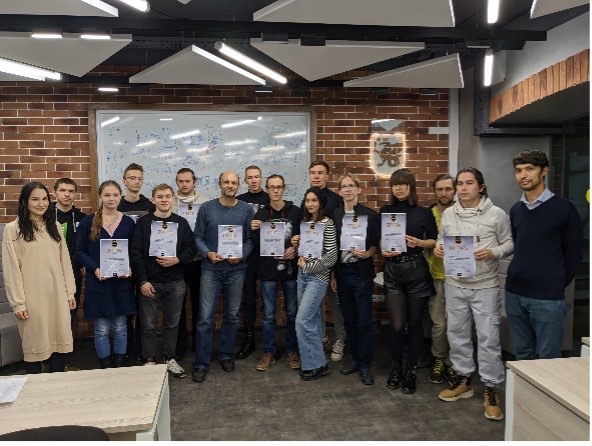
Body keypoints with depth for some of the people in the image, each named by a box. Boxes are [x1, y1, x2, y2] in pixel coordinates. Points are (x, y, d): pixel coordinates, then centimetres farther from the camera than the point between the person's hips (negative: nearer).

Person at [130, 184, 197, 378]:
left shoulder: (181, 223, 5)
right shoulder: (143, 223, -1)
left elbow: (191, 249, 4)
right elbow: (136, 253, -5)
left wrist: (177, 260, -14)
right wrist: (143, 281, -11)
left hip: (176, 283, 2)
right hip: (150, 282, -2)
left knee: (172, 323, 11)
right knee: (148, 325, 6)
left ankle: (170, 360, 26)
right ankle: (150, 361, 23)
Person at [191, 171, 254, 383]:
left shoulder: (246, 210, 3)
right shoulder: (206, 208, 0)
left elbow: (250, 239, 3)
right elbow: (198, 236, 1)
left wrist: (242, 255, -13)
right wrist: (207, 253, -15)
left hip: (236, 269, 2)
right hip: (211, 269, -1)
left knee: (232, 315, 12)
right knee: (205, 317, -3)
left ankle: (226, 355, 29)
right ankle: (201, 363, 8)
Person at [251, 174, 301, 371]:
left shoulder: (295, 211, 1)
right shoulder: (260, 214, 4)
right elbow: (255, 244, 3)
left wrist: (295, 248, -13)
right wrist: (254, 231, -15)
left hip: (291, 268, 0)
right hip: (268, 270, 0)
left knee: (292, 313, 11)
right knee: (268, 315, 8)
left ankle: (292, 351, 26)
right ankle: (269, 352, 22)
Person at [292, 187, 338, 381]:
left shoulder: (327, 223, -11)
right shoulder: (305, 221, 11)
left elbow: (332, 256, -16)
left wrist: (308, 266, -13)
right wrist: (296, 244, 1)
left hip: (318, 277, -7)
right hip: (303, 274, 7)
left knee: (302, 321, -9)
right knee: (312, 319, 13)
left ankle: (316, 365, 5)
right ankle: (315, 361, 25)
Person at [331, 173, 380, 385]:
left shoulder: (370, 215, -4)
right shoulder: (334, 215, 4)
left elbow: (376, 243, 2)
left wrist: (366, 254, -19)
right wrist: (333, 275, 6)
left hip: (362, 272, -3)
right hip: (342, 272, 3)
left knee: (364, 321, 0)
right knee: (349, 320, 12)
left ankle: (365, 365, 13)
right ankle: (355, 358, 28)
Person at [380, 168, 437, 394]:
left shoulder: (424, 212, 2)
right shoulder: (385, 211, 7)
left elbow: (435, 241, 6)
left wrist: (418, 242, -12)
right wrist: (382, 251, -9)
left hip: (417, 270, 0)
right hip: (392, 271, 1)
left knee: (414, 323, 7)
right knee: (396, 325, -2)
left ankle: (411, 370, 24)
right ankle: (396, 366, 23)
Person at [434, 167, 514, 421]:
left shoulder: (496, 214, -5)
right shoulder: (448, 214, 5)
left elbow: (510, 243, -1)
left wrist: (492, 252, -19)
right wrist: (437, 249, -6)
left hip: (485, 286, -4)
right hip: (455, 285, 4)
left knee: (488, 337, 0)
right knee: (457, 334, 13)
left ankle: (491, 389, 16)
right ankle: (463, 380, 30)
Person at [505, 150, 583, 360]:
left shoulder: (563, 208, -7)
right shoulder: (515, 210, 10)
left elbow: (573, 253, -3)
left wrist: (557, 285, 0)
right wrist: (521, 276, 10)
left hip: (548, 298, -5)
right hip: (514, 293, 5)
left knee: (548, 358, 4)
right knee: (522, 355, 16)